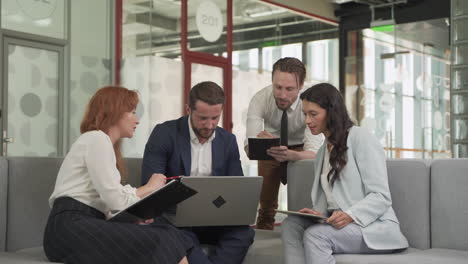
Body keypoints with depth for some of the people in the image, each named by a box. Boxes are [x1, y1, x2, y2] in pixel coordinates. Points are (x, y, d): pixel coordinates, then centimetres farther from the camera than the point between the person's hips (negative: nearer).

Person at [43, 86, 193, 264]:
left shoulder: (102, 141, 25)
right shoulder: (96, 138, -4)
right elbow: (114, 200, -13)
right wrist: (149, 188, 3)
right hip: (71, 227, -9)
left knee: (165, 238, -11)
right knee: (159, 244, -22)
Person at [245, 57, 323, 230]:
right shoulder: (259, 100, -30)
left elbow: (314, 152, -39)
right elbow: (249, 150, -34)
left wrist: (289, 155, -61)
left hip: (300, 149, -1)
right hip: (269, 150, 1)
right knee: (266, 204, 0)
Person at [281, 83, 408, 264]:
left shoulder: (361, 139, -5)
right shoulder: (322, 152, 21)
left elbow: (381, 197, -12)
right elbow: (325, 199, 15)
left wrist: (350, 215, -28)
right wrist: (318, 213, -8)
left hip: (375, 226, -7)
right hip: (340, 224, 7)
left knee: (315, 235, -31)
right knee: (290, 225, -19)